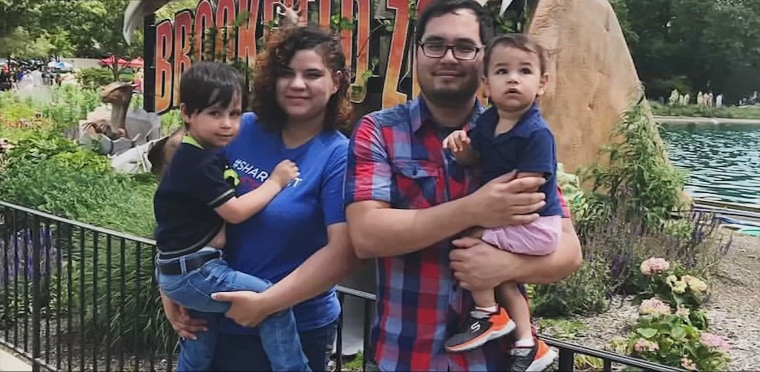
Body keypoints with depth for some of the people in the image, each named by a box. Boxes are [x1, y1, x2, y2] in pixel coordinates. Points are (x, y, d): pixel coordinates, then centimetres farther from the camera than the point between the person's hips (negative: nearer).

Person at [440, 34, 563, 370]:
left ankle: (488, 317, 4)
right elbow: (475, 158, 13)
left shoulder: (537, 133, -25)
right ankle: (525, 344, 33)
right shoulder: (487, 121, -1)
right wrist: (461, 147, -11)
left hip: (534, 225, -9)